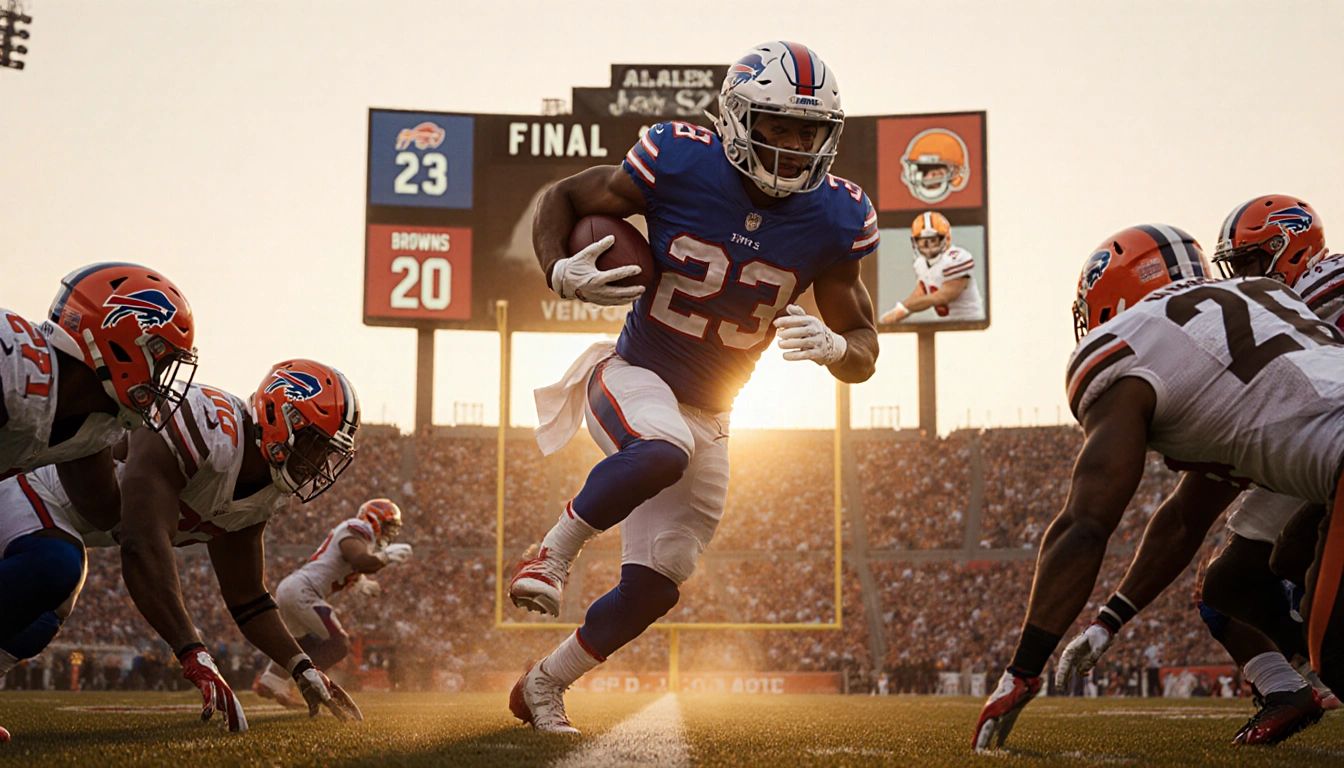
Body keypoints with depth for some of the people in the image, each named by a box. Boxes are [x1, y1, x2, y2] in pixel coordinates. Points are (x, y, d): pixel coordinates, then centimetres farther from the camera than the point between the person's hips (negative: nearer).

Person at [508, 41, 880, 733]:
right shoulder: (679, 165, -17)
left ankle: (543, 685, 28)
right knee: (663, 451, -40)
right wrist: (560, 272, -22)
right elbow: (561, 199, -1)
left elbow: (864, 350, -1)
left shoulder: (833, 220, -9)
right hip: (631, 378, -4)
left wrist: (832, 345, -26)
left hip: (706, 418, 4)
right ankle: (553, 552, -14)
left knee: (653, 588, 4)